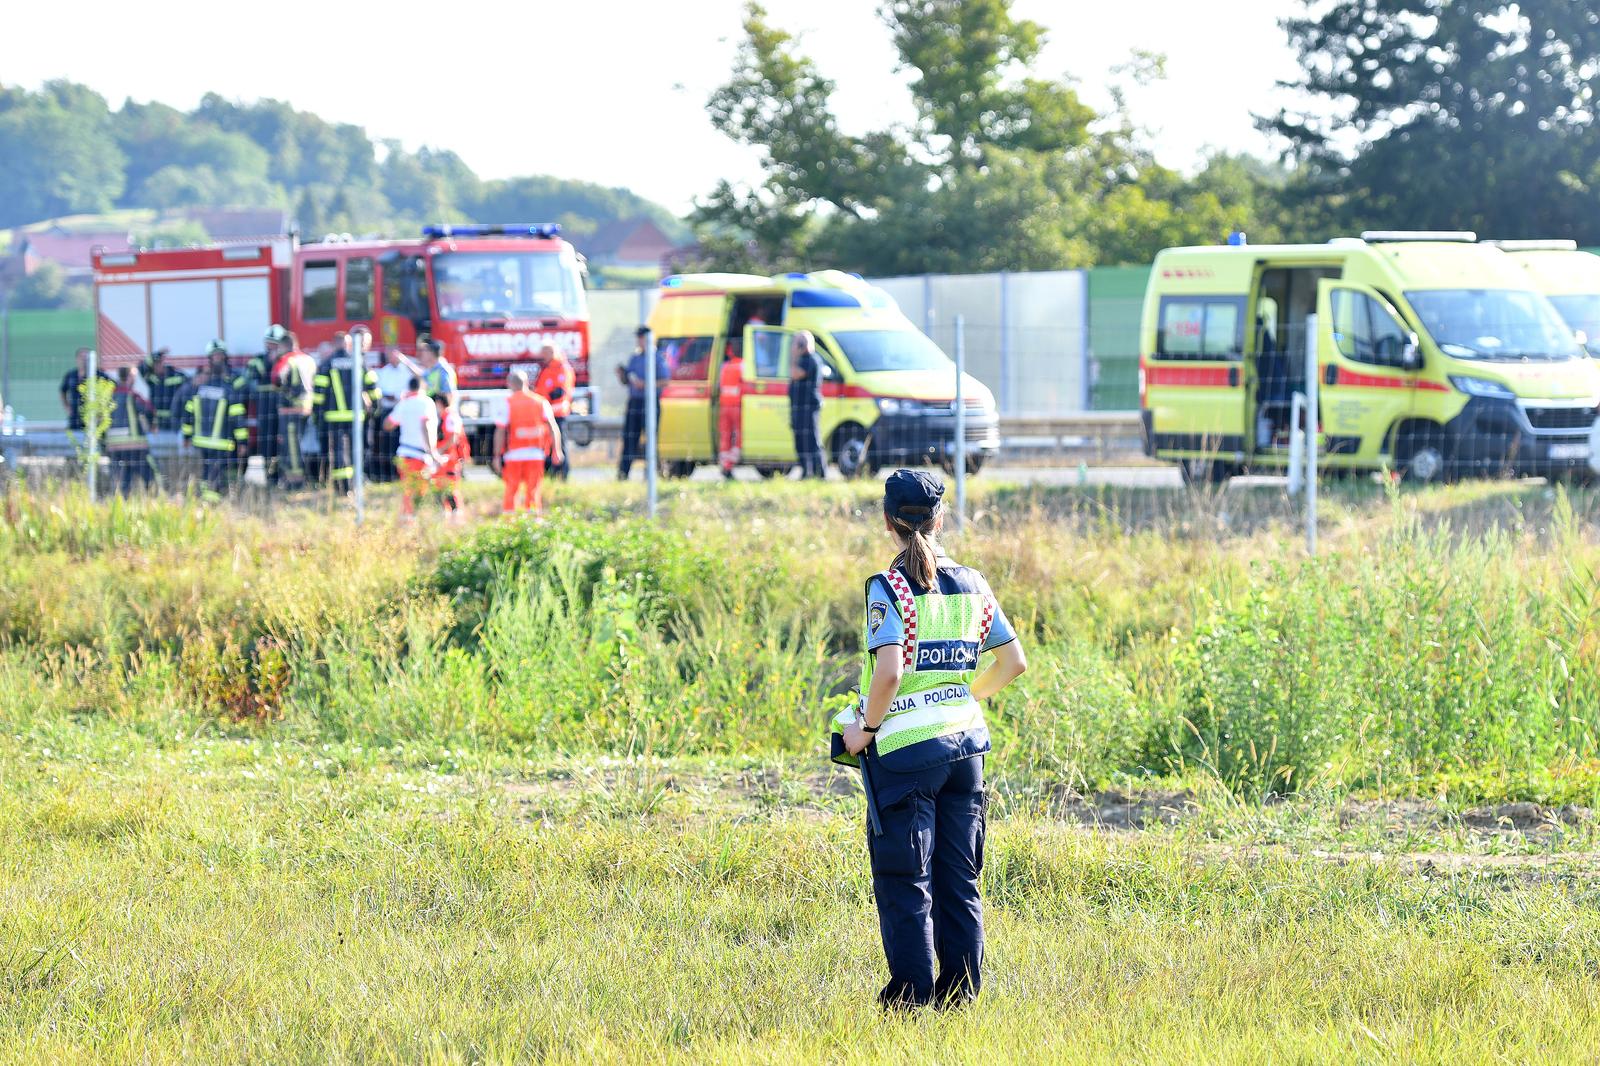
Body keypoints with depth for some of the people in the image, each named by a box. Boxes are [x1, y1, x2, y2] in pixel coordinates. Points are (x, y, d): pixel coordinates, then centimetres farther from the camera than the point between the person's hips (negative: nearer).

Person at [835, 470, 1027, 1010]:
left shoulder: (890, 588, -11)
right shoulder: (972, 584, 6)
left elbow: (889, 670, -23)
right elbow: (1014, 661, 9)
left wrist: (866, 728, -10)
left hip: (907, 747, -5)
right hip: (966, 742, 5)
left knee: (904, 880, 1)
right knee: (959, 879, 12)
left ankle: (911, 996, 1)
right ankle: (960, 992, 13)